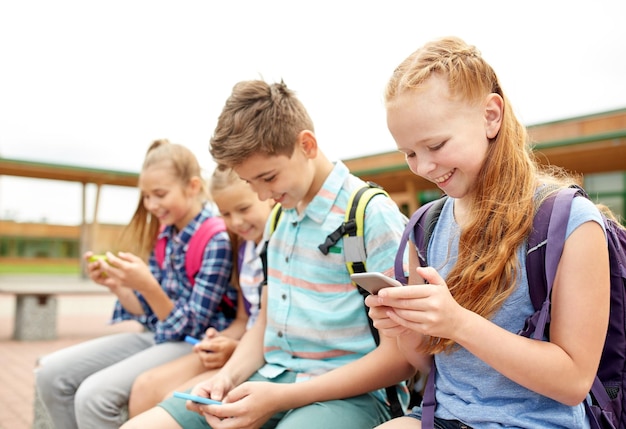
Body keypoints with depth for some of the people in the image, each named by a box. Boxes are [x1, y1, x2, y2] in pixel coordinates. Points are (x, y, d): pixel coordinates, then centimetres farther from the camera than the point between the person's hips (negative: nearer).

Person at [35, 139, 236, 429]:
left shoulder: (216, 241, -17)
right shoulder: (164, 234, 5)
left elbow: (191, 327, -16)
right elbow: (150, 312, 10)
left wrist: (148, 286, -29)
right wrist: (115, 285, -7)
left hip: (195, 344, -8)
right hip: (158, 336, 8)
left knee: (94, 395, -24)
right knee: (51, 374, -1)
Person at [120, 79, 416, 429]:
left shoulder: (372, 215, -13)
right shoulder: (278, 218, 10)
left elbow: (401, 357, -15)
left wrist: (281, 398, -17)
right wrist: (229, 377, -2)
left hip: (348, 391, -7)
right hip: (270, 380, 7)